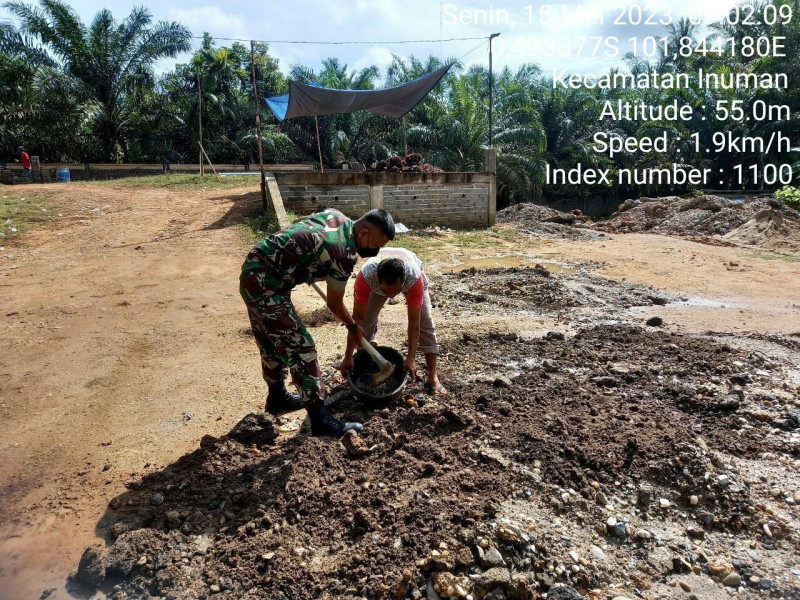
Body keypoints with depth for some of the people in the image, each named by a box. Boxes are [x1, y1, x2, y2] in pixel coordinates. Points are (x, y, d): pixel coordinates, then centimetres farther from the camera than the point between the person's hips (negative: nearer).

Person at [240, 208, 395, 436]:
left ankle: (277, 397, 41)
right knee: (300, 348, -6)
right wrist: (352, 327, 13)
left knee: (272, 343, 23)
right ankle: (320, 420, 1)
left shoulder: (336, 216, 4)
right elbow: (334, 304, -4)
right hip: (266, 286, -10)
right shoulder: (345, 254, -18)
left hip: (254, 271, 10)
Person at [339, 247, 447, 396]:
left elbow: (414, 321, -38)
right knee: (367, 320, -10)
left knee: (425, 322, -14)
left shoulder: (415, 277, -45)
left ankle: (432, 376, -6)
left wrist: (411, 358, -39)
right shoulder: (366, 276, -44)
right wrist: (348, 356, -33)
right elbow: (357, 318, -36)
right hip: (377, 282, 1)